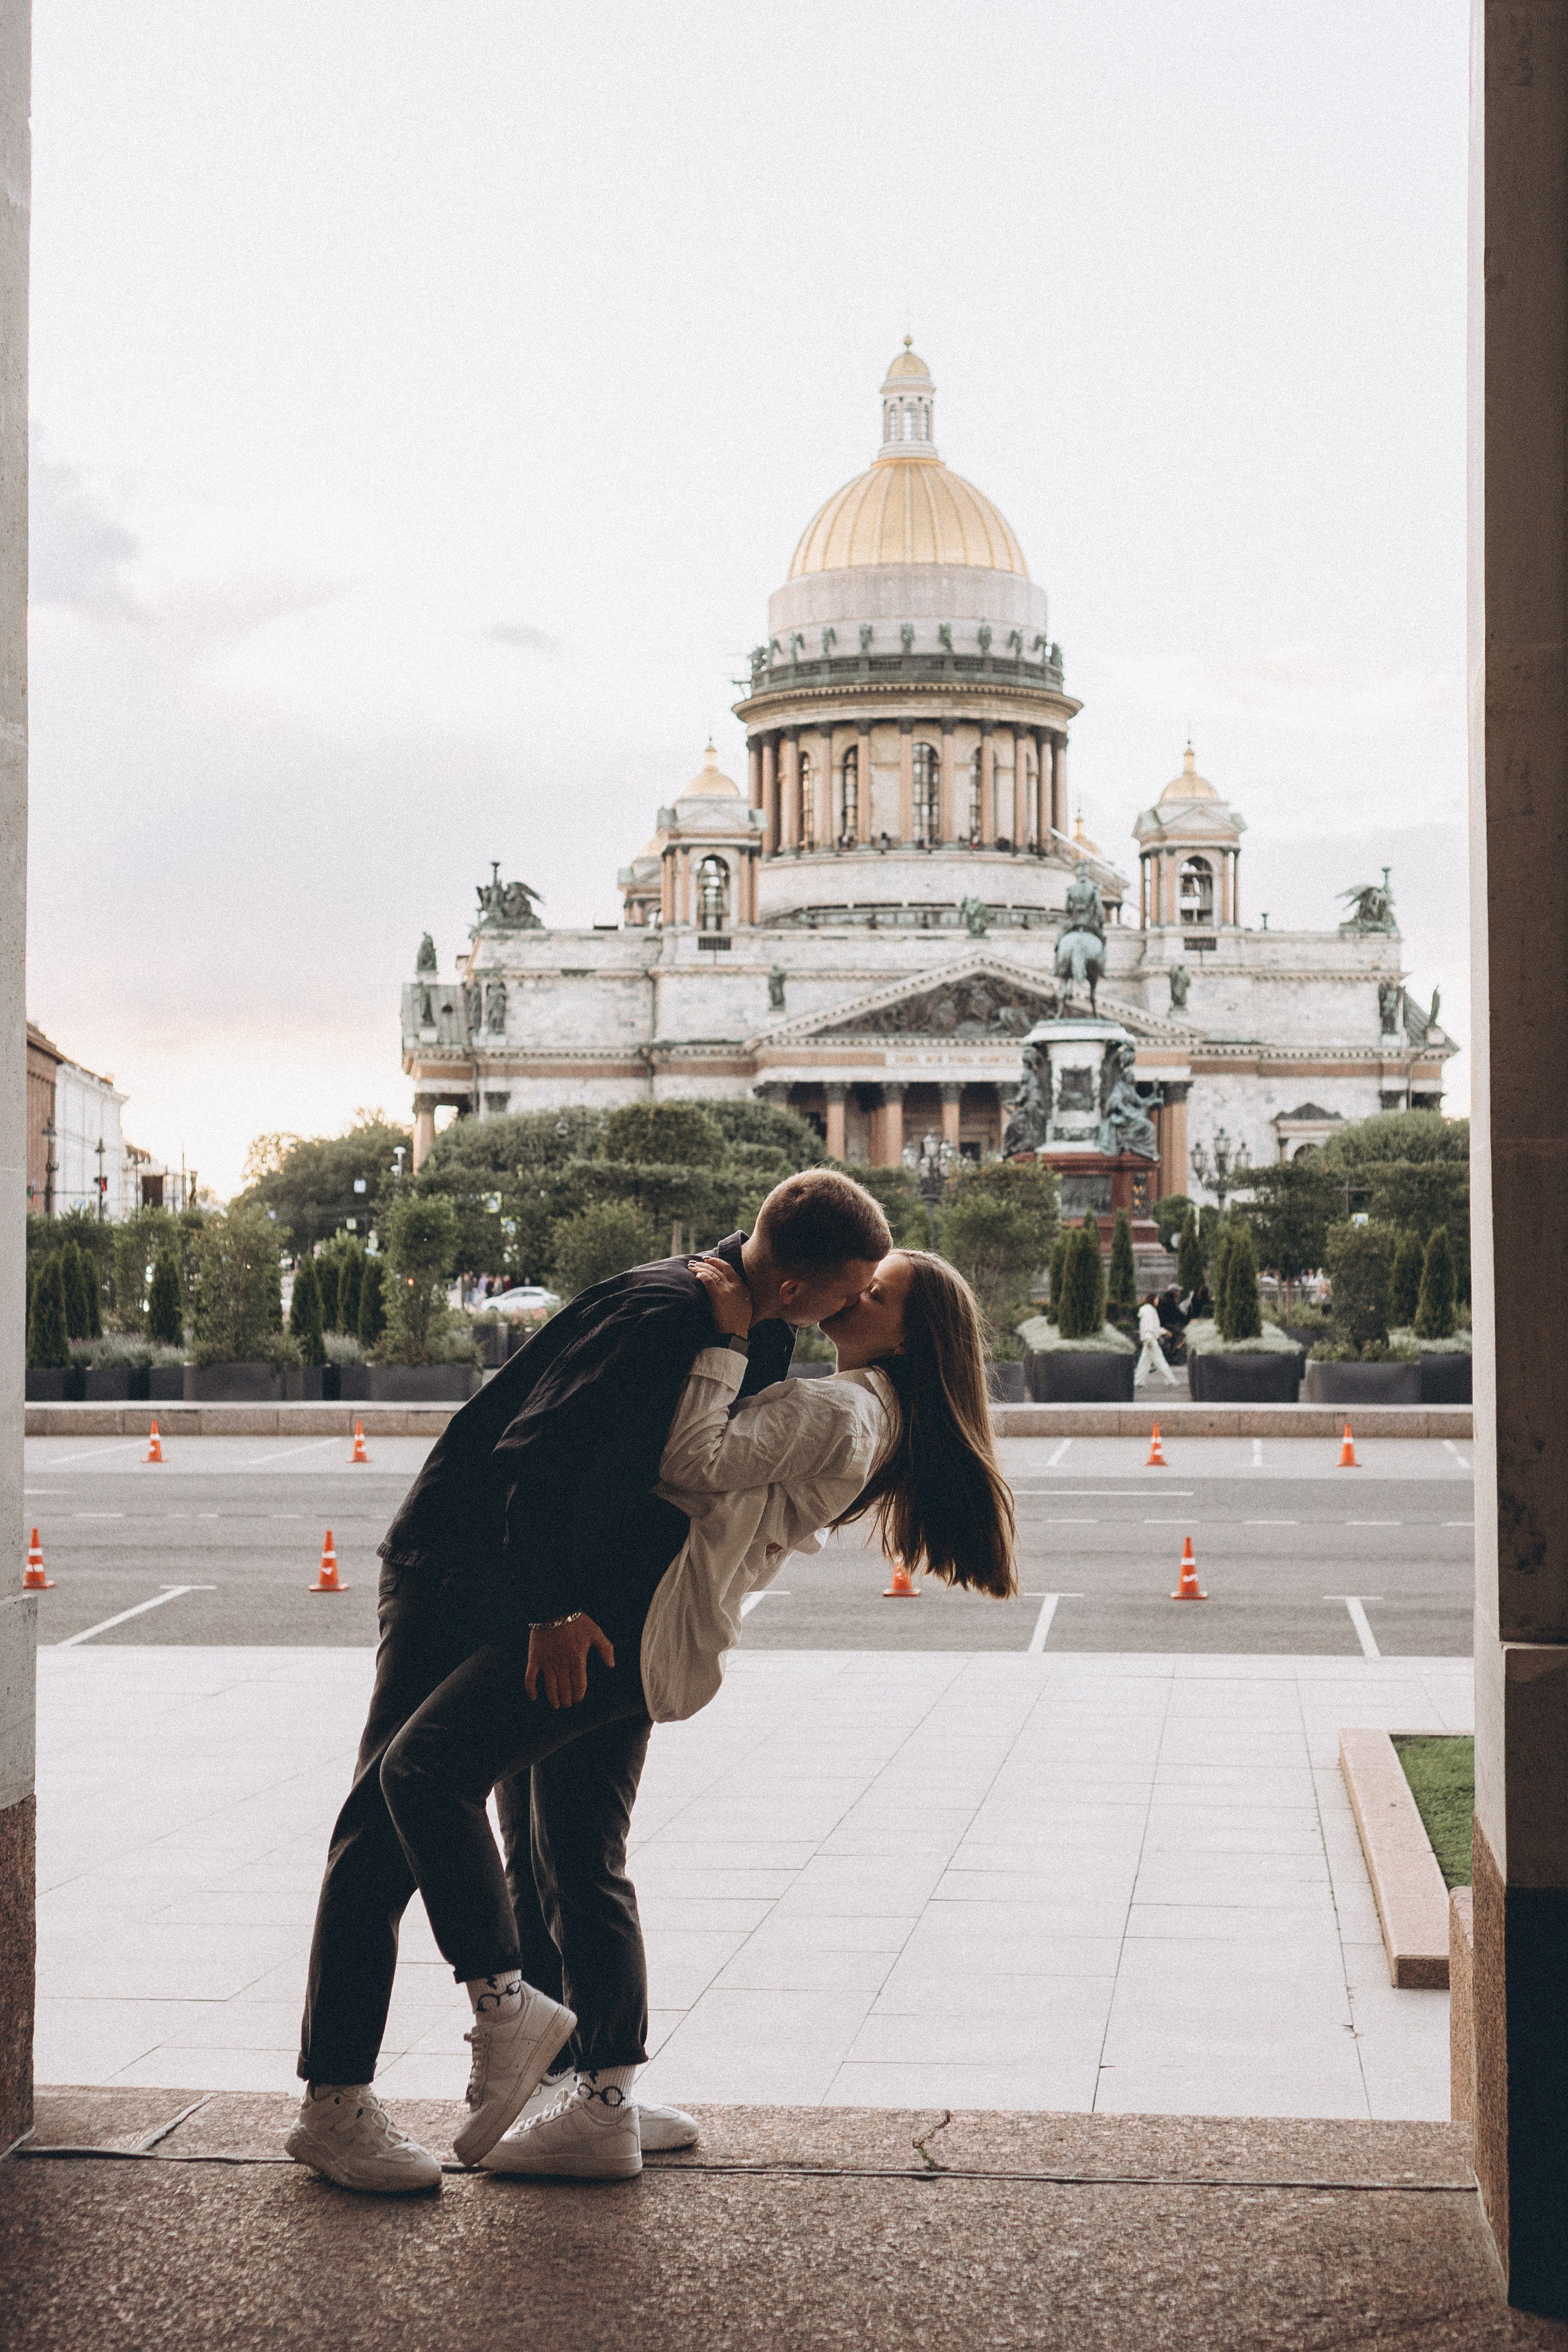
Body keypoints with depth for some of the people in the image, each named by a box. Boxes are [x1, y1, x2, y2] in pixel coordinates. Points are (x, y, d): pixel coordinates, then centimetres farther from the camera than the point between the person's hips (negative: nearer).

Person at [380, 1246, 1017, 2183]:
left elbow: (694, 1468, -17)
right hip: (650, 1629, 11)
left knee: (424, 1770, -20)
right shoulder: (871, 1416, 20)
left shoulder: (835, 1409, -11)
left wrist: (729, 1341, -11)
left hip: (641, 1617, -11)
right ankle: (604, 2106, 18)